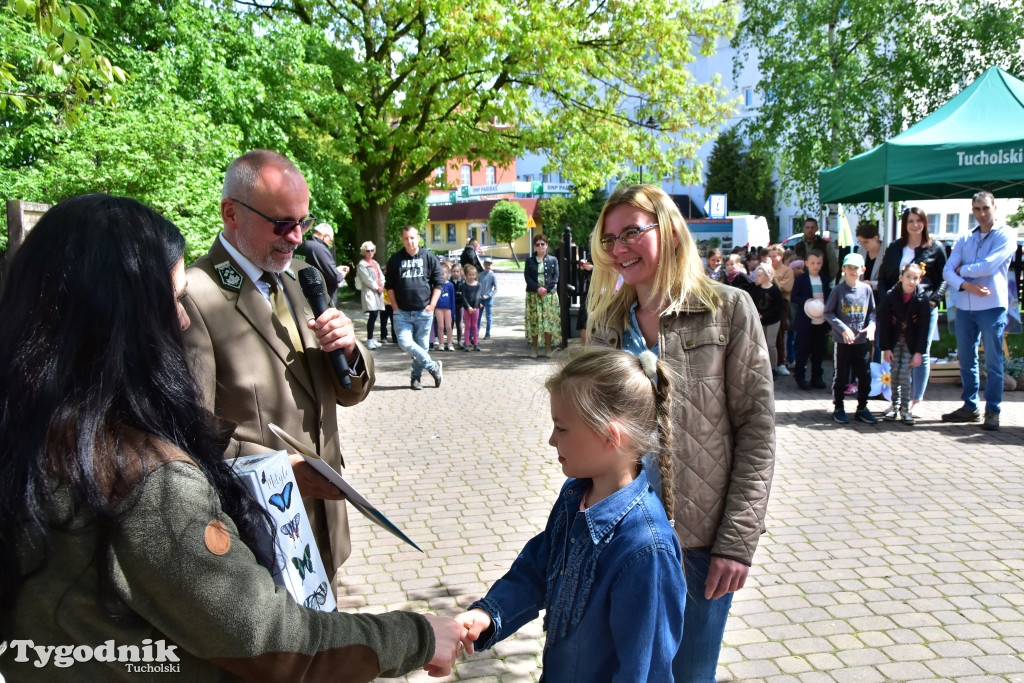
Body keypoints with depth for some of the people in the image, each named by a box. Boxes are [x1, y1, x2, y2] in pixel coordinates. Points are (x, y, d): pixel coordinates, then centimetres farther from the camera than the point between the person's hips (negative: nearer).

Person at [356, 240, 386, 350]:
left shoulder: (375, 263, 21)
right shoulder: (361, 265, -4)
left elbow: (381, 275, 16)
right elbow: (367, 279, -11)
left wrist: (382, 286, -1)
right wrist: (377, 288, -8)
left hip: (378, 292, 8)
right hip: (369, 292, -7)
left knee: (374, 316, 6)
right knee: (373, 315, -15)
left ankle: (371, 339, 12)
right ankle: (370, 340, -12)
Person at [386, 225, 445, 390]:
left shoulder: (429, 257, 2)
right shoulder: (395, 259, 5)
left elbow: (439, 283, 4)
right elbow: (389, 285, 8)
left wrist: (432, 305, -5)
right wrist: (395, 307, 0)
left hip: (424, 311, 0)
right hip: (402, 312, 1)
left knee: (421, 345, 5)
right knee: (405, 342, -14)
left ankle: (416, 376, 20)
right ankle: (433, 366, 0)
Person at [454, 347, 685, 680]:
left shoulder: (645, 548, -33)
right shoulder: (573, 496, -8)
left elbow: (643, 668, -25)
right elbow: (534, 570, 1)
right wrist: (487, 615, -15)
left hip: (603, 674, -7)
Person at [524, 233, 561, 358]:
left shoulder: (553, 260, 7)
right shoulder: (529, 261, 7)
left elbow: (555, 277, 1)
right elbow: (527, 277, -1)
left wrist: (546, 288, -13)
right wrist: (537, 288, -15)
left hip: (549, 294, 0)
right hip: (533, 295, 0)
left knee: (549, 319, -2)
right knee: (534, 319, -1)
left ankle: (548, 347, 6)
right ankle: (533, 346, 7)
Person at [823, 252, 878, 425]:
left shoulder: (866, 289, 3)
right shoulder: (838, 290, -6)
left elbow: (872, 311, 11)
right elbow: (828, 312, -6)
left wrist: (871, 325, -8)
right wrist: (843, 328, -15)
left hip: (862, 340, 3)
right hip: (842, 341, -3)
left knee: (865, 376, 7)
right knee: (841, 375, 6)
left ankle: (862, 408, 21)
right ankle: (838, 409, 18)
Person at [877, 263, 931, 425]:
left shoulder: (922, 299, -13)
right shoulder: (890, 296, -12)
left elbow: (923, 327, -10)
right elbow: (883, 324, -7)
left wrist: (919, 352, -14)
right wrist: (885, 348, -9)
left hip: (910, 342, -1)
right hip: (894, 340, 1)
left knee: (904, 374, -8)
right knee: (894, 372, 2)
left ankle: (905, 409, 2)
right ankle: (895, 405, 15)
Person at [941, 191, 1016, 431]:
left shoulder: (1005, 235, -2)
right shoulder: (965, 239, 13)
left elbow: (988, 266, -15)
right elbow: (948, 270, 3)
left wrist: (963, 269, 1)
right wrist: (965, 285, -14)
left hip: (992, 306, -5)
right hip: (964, 307, 5)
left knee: (993, 361, 0)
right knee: (966, 360, 10)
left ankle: (992, 411, 6)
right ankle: (969, 407, 20)